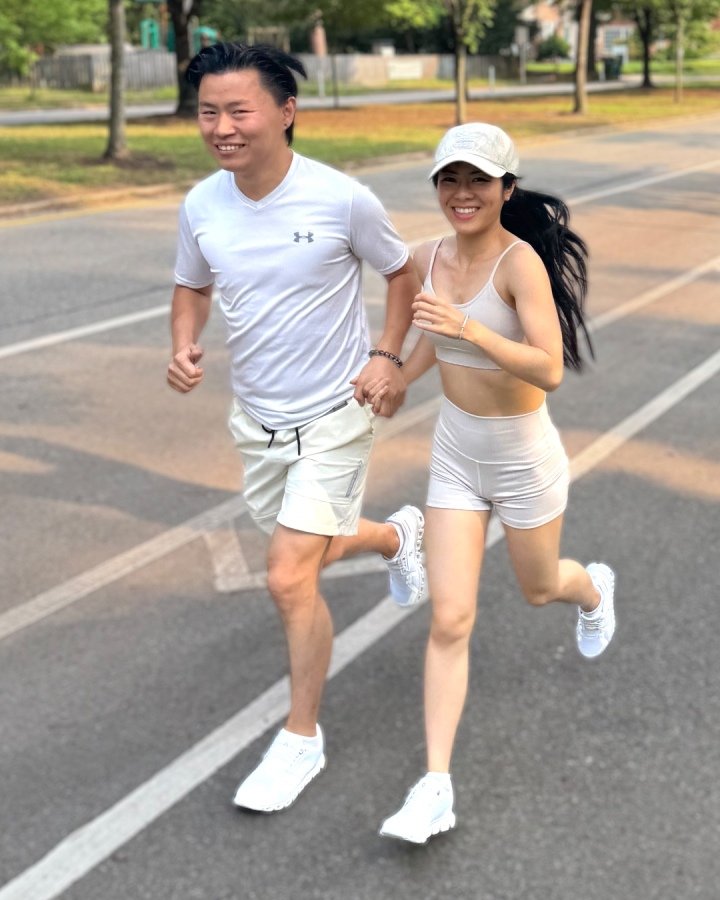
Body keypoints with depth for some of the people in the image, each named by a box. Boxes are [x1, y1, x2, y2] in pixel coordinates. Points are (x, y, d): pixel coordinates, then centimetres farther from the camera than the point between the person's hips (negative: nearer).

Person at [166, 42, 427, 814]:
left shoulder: (341, 200, -20)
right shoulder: (200, 206, -8)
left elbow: (401, 272, -2)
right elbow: (192, 287, 10)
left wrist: (388, 356, -14)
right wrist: (183, 345, -10)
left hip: (332, 417, -5)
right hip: (256, 418, 6)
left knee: (289, 579, -10)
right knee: (305, 552, 23)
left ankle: (300, 739, 11)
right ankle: (397, 535, 58)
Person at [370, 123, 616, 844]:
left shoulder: (521, 261, -23)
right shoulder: (428, 257, -4)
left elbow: (551, 370, -32)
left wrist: (469, 330, -42)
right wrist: (398, 377, 4)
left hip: (524, 458, -4)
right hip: (454, 454, 4)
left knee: (540, 589, 22)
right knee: (449, 620, -2)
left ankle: (594, 589, 61)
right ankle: (435, 788, 2)